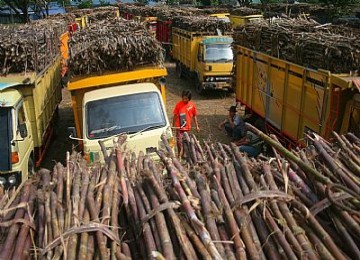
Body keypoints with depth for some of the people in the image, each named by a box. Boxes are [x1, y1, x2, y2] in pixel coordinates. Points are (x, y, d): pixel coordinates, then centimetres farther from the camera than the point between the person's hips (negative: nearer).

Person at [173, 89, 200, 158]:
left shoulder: (192, 105, -1)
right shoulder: (179, 104, -7)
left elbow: (194, 116, 8)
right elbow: (175, 115, 0)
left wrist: (197, 126, 8)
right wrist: (173, 126, 2)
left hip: (188, 127, 2)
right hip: (179, 127, -2)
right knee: (179, 141, -6)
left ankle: (183, 154, 27)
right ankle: (180, 155, 7)